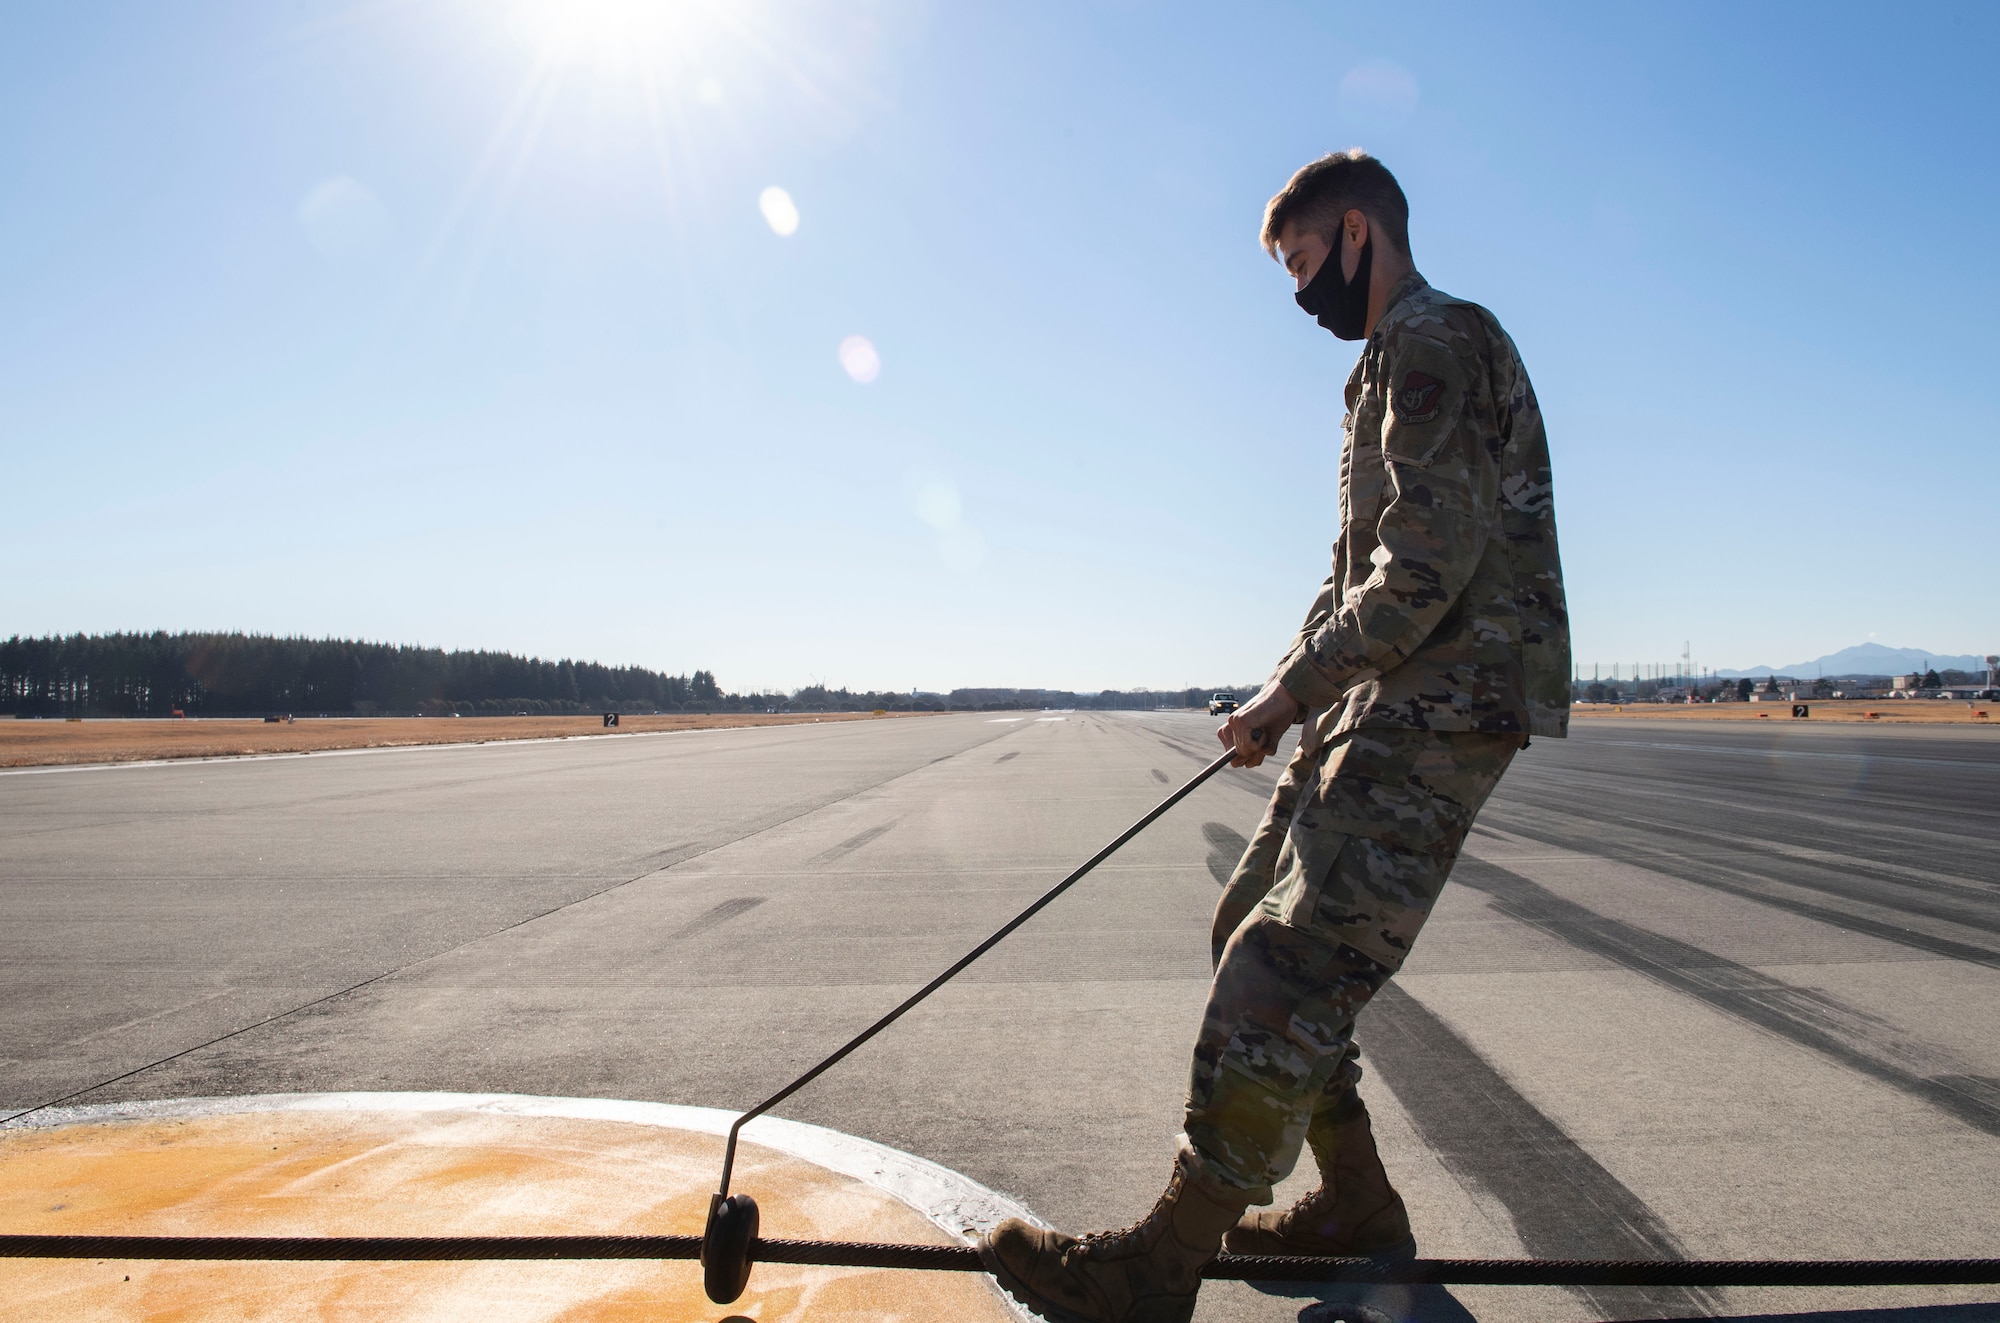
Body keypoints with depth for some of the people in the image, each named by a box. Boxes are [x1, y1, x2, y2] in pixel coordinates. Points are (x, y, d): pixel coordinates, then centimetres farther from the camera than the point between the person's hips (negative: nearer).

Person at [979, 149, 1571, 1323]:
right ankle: (1358, 1205, 23)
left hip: (1443, 711, -10)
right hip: (1380, 706, 11)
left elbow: (1425, 574, -20)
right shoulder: (1395, 364, 23)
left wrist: (1290, 693, -12)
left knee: (1287, 968, -14)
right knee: (1253, 930, 12)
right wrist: (1293, 694, 12)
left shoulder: (1435, 344, -10)